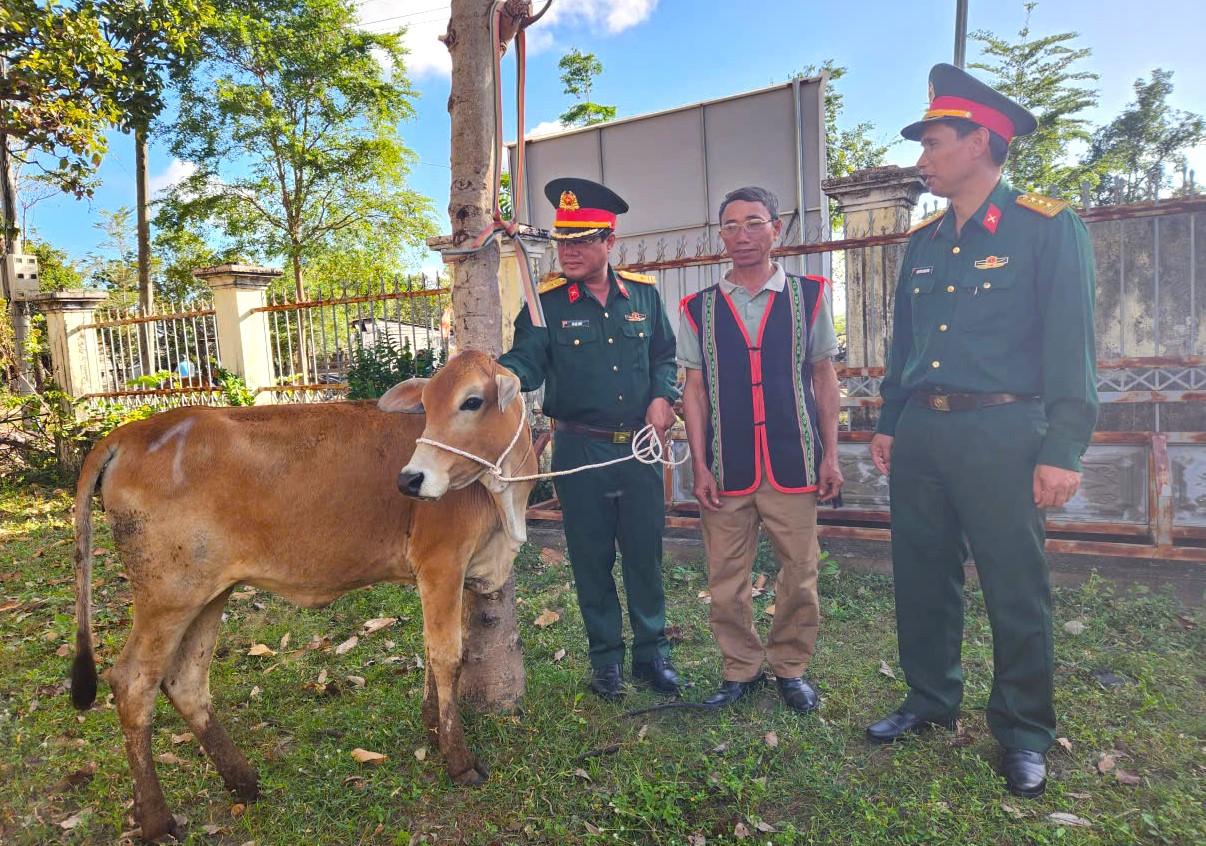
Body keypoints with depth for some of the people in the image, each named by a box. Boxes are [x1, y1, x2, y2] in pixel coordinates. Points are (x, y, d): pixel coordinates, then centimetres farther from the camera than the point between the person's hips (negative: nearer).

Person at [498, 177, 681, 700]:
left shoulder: (643, 294, 5)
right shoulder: (546, 302, -3)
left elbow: (664, 356, 14)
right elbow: (527, 362, -11)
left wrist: (663, 396, -4)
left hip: (640, 448, 2)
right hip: (579, 452, -1)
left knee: (645, 554, 10)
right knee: (591, 559, 9)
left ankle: (651, 651, 29)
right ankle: (605, 657, 28)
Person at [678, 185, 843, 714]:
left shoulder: (809, 296, 5)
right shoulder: (699, 309, 6)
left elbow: (824, 378, 7)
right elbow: (694, 390, 6)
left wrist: (830, 455, 3)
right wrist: (699, 466, 0)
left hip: (794, 463, 0)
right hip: (726, 468, 1)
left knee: (799, 573, 7)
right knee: (726, 578, 8)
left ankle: (790, 667, 29)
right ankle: (740, 670, 28)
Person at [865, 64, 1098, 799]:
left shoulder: (1048, 228, -3)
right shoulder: (923, 241, 14)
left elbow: (1070, 346, -8)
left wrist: (1062, 450, -14)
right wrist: (889, 424, 14)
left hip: (1000, 433, -5)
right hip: (922, 432, 6)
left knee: (1015, 591, 4)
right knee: (922, 579, 13)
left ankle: (1025, 735, 23)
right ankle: (931, 701, 31)